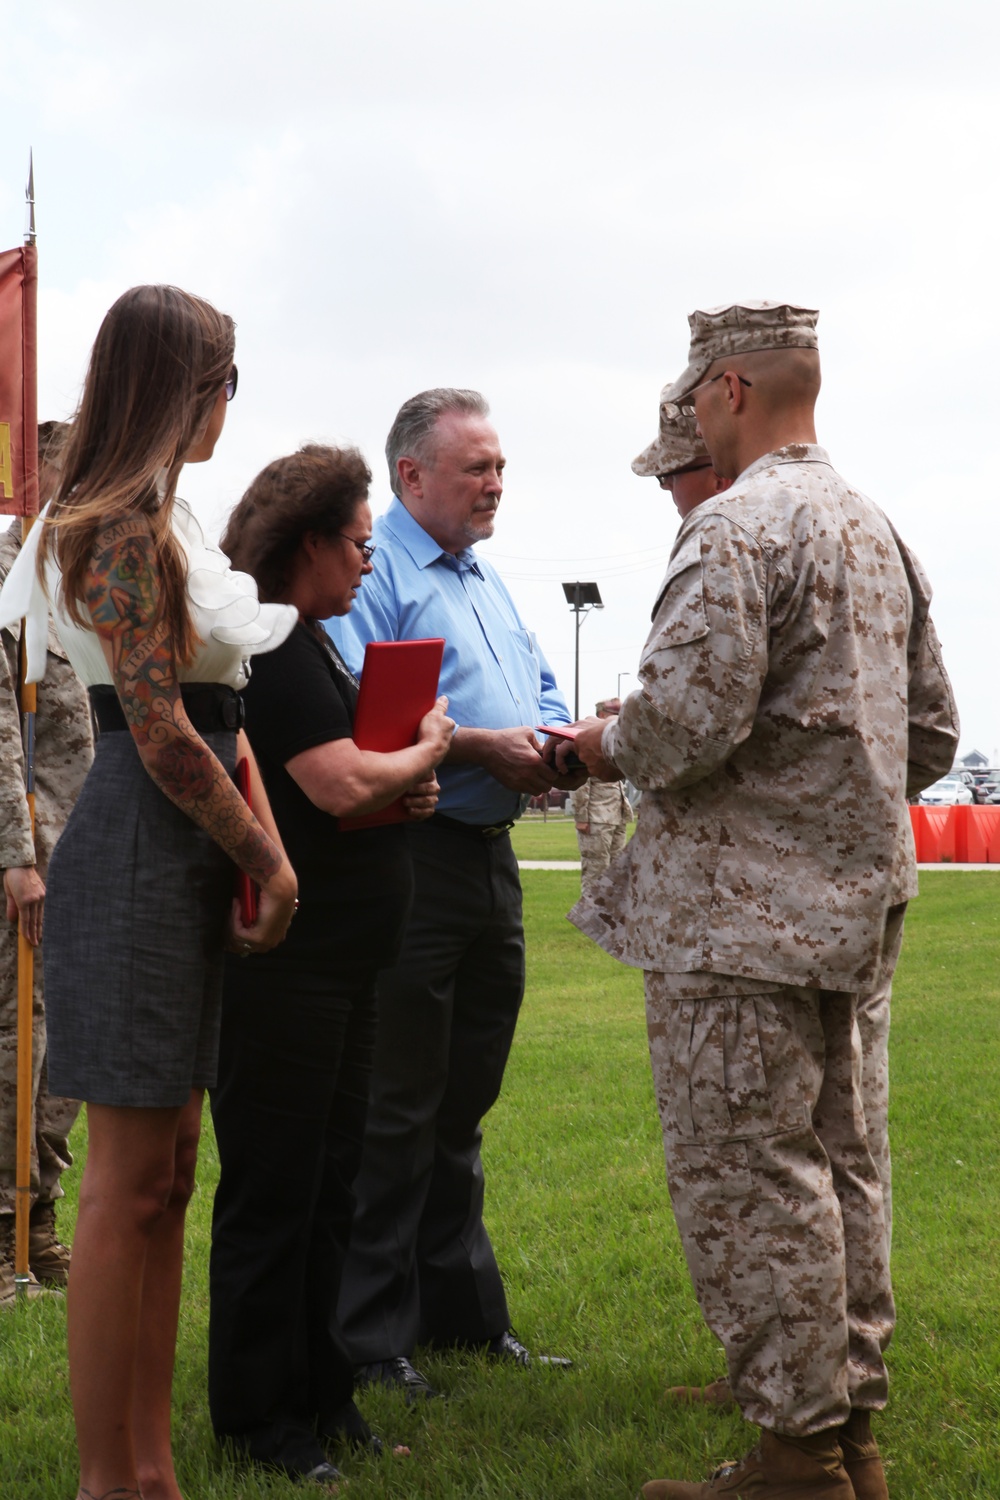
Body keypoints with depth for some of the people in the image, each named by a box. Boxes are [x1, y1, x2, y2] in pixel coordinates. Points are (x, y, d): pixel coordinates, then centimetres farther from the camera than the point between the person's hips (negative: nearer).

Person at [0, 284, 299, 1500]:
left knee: (165, 1171, 12)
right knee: (130, 1183, -4)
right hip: (143, 856, -10)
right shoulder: (130, 525, -13)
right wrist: (265, 857, -9)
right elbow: (159, 729, -18)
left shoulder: (153, 520, 18)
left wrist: (259, 845, 4)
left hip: (184, 860, 10)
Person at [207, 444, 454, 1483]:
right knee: (273, 1189, 0)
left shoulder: (306, 642, 16)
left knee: (327, 1183, 16)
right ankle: (257, 1413, 10)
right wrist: (427, 747, -5)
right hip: (282, 964, -10)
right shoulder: (272, 647, -16)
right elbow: (341, 784, -23)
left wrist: (402, 788, 5)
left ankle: (316, 1389, 26)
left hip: (338, 964, 10)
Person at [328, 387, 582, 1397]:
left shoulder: (487, 581, 21)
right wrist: (482, 747, -20)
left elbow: (540, 697, 23)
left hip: (489, 854, 9)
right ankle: (372, 1333, 4)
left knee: (462, 1102, 16)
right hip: (409, 855, -9)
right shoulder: (369, 572, -8)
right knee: (394, 1110, -4)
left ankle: (459, 1305, 27)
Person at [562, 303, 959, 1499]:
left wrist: (608, 746, -4)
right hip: (845, 896, 10)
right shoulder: (875, 529, 15)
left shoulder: (735, 526, -14)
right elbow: (930, 731, 18)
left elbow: (689, 716, -23)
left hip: (740, 904, -9)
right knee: (829, 1160, 15)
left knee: (744, 1176, -4)